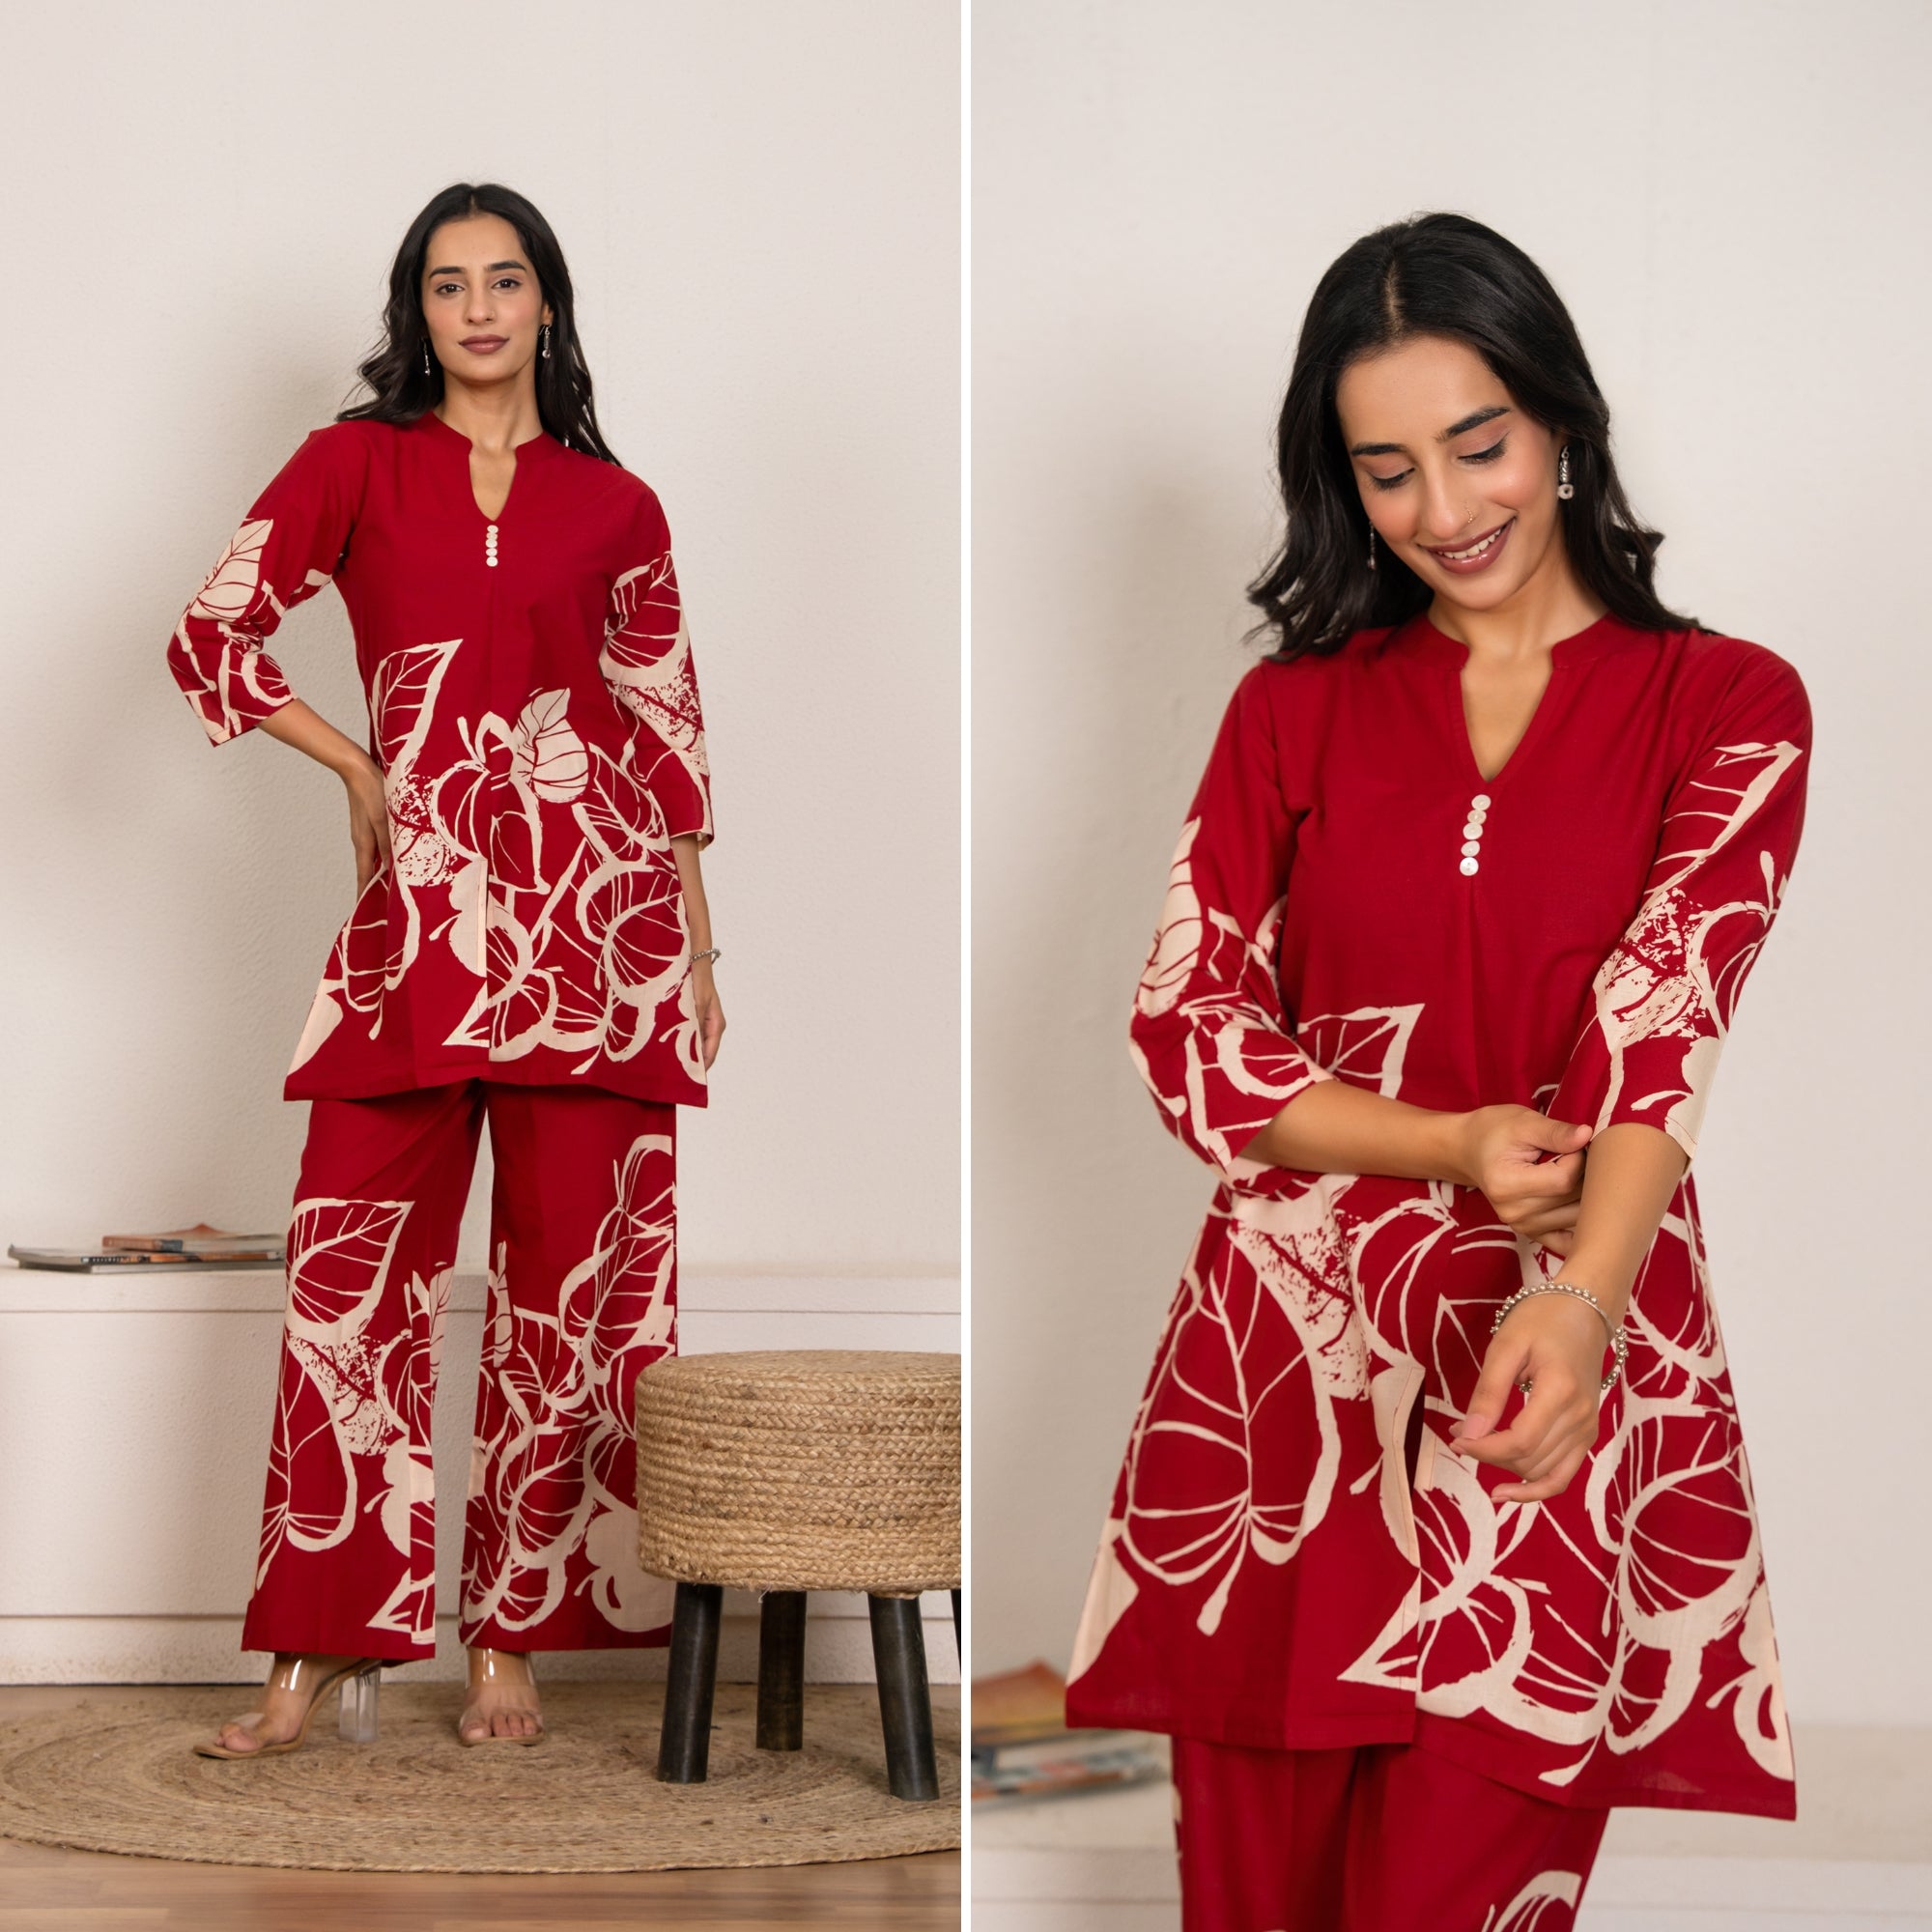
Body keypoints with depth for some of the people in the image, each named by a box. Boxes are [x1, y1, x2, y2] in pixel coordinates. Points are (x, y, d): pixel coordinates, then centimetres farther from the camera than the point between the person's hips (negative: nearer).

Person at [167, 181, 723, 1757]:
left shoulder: (616, 508, 11)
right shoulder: (354, 466, 9)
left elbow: (669, 737, 12)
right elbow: (213, 639, 5)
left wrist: (701, 957, 8)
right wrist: (361, 767, 4)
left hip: (595, 906, 1)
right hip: (417, 908, -1)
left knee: (568, 1271, 0)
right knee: (354, 1262, -5)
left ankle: (514, 1643, 8)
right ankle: (319, 1660, -1)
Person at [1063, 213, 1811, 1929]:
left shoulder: (1728, 707, 2)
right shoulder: (1298, 707, 10)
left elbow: (1663, 1030, -12)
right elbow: (1190, 1030, 3)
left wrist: (1581, 1298, -30)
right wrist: (1456, 1147, -12)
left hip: (1554, 1373, -2)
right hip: (1283, 1371, 2)